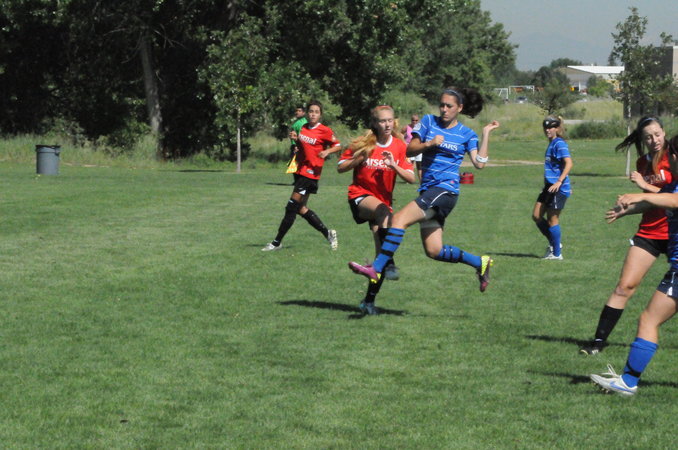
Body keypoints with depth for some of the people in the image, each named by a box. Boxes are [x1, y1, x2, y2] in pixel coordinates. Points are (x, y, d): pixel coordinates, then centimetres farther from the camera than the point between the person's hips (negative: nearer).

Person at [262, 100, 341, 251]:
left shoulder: (324, 131, -9)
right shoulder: (304, 128, 11)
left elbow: (338, 145, -3)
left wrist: (327, 151, -21)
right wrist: (295, 139, 1)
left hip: (311, 172, -8)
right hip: (300, 170, 8)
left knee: (292, 207, -7)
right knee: (301, 208, 11)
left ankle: (277, 242, 1)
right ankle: (327, 233, 24)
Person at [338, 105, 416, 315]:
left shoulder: (399, 146, 1)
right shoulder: (363, 144, -5)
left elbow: (411, 178, -1)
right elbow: (340, 167, 1)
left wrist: (394, 165, -17)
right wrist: (358, 160, -15)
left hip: (384, 201, 3)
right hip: (360, 195, -3)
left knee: (381, 252, -5)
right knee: (384, 212, -38)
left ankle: (369, 300, 7)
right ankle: (390, 264, -44)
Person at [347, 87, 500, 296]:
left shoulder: (467, 134, 5)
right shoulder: (429, 121, 13)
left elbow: (479, 163, -6)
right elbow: (409, 150, 8)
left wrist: (486, 134, -6)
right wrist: (429, 143, -9)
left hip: (446, 190, -6)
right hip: (428, 190, 6)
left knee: (400, 219, -24)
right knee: (433, 251, 5)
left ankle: (376, 269, -29)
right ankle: (480, 262, 22)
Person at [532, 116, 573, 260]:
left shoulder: (559, 143, -14)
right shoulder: (551, 144, 15)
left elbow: (568, 163, -23)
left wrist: (559, 182, -31)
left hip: (559, 189, -10)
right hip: (549, 186, 10)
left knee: (552, 220, -2)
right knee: (536, 216, 9)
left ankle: (557, 253, 9)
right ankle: (554, 244, 22)